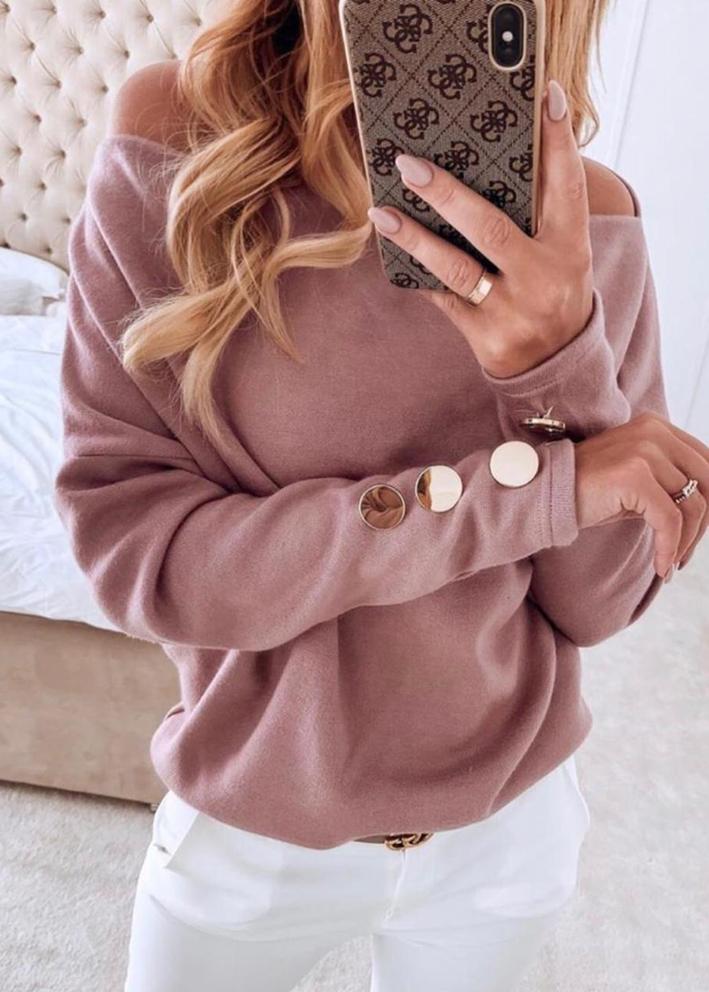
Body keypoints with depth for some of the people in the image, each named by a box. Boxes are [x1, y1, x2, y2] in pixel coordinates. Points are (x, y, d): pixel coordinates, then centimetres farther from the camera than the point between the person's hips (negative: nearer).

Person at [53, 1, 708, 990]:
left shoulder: (590, 218, -11)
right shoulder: (169, 155, -16)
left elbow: (601, 603, -10)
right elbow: (126, 544, -21)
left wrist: (565, 368, -29)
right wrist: (533, 484, -27)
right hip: (250, 827, -1)